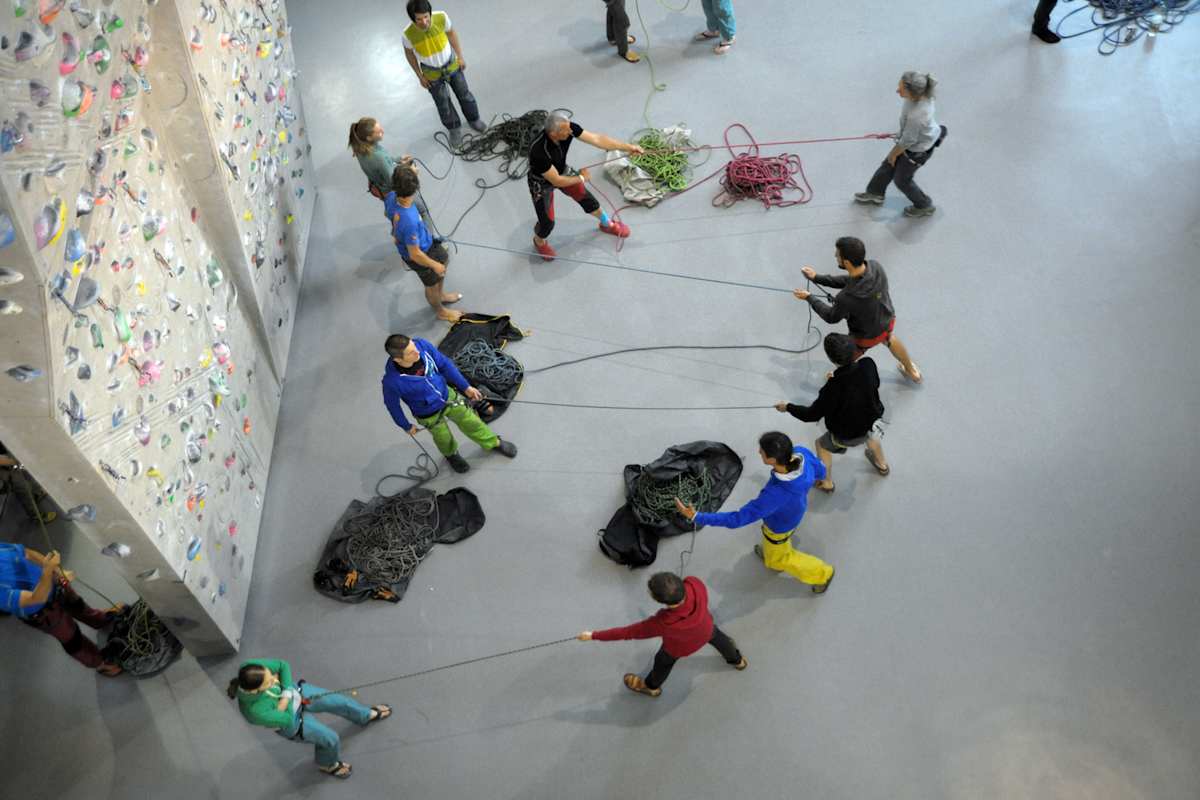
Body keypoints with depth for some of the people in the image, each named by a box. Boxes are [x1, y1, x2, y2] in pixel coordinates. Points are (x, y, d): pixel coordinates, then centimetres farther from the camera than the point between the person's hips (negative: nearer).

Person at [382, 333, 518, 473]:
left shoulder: (422, 345, -31)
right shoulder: (392, 381, -38)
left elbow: (445, 365, -12)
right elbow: (392, 405, -15)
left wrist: (465, 387, -4)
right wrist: (407, 426, 0)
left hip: (448, 395, 2)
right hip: (429, 414, -2)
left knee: (471, 422, 20)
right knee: (444, 439, 25)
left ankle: (495, 443, 49)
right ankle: (451, 454, 61)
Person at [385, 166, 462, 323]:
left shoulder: (391, 197, -24)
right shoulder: (409, 221, -47)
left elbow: (387, 213, 3)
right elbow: (415, 255, -32)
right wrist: (435, 265, -18)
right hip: (420, 254, -8)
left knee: (444, 258, 33)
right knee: (432, 284, 23)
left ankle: (441, 295, 59)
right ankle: (441, 311, 55)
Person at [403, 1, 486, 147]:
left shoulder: (441, 17, -30)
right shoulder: (409, 34, -32)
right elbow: (409, 53, -10)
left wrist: (460, 57, 0)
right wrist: (420, 76, -3)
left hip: (452, 65, 2)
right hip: (432, 74, -1)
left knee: (464, 94, 22)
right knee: (443, 103, 18)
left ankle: (473, 119, 50)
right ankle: (454, 128, 45)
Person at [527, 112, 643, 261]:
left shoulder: (568, 129, -29)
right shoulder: (539, 151, -43)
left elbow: (597, 139, -23)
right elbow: (556, 181, -31)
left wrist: (628, 147, -23)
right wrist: (581, 178, -16)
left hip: (562, 172, 6)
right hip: (542, 182, -6)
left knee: (586, 198, 16)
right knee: (548, 222, -4)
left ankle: (607, 224, 46)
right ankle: (539, 241, 34)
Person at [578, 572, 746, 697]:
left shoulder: (664, 624, -49)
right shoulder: (696, 585, -44)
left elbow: (627, 632, -36)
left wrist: (593, 636, -27)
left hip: (680, 647, -3)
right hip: (705, 628, 3)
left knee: (663, 662, 30)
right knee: (716, 636, 38)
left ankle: (651, 686, 64)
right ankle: (737, 660, 70)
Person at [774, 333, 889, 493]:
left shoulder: (833, 388, -38)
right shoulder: (868, 365, -27)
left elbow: (812, 414, -24)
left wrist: (788, 407, -8)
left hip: (846, 436, -4)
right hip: (870, 424, 4)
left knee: (822, 444, 27)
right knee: (869, 435, 40)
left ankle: (826, 483, 46)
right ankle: (882, 465, 65)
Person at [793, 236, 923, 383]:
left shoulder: (846, 298, -44)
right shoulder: (876, 267, -28)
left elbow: (831, 317, -20)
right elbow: (850, 280, -8)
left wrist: (809, 297, -8)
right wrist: (817, 278, -9)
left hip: (867, 337, -5)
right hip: (888, 321, 5)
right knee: (890, 340, 39)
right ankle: (912, 371, 65)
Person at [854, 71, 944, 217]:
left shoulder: (916, 115, -44)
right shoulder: (920, 93, -22)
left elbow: (908, 141, -26)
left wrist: (894, 153, -7)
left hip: (918, 150, -7)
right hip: (920, 135, 7)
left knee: (902, 179, 19)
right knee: (888, 166, 25)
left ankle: (925, 206, 44)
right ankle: (875, 193, 52)